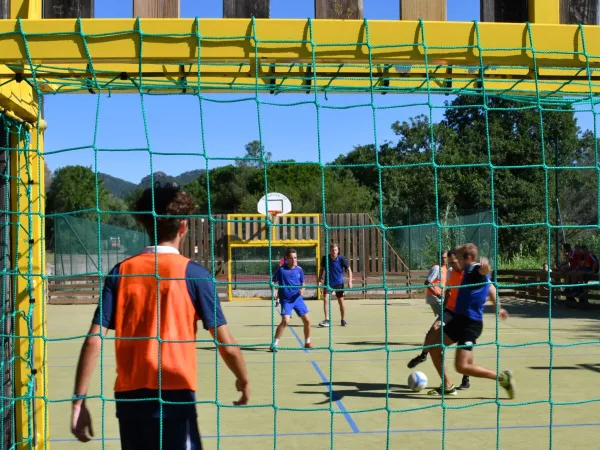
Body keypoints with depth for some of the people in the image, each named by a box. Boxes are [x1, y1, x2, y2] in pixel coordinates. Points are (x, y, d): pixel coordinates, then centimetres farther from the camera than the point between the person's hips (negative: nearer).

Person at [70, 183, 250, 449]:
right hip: (174, 395, -4)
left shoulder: (120, 272, 4)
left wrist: (79, 400, 1)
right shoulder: (193, 273, -5)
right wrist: (243, 380, 14)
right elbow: (226, 344, -3)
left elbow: (94, 341, -3)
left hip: (128, 396, 4)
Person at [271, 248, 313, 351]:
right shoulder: (281, 269, -10)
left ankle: (307, 343, 23)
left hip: (298, 298, 4)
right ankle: (274, 344, -9)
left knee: (307, 320, 3)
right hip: (286, 300, -4)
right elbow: (274, 282, -2)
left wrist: (302, 289, -8)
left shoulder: (299, 269, 2)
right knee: (285, 321, -20)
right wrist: (275, 291, -20)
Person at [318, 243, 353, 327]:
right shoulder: (325, 258, -9)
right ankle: (327, 320, -13)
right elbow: (322, 269, 8)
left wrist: (350, 281, -14)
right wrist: (320, 279, -3)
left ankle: (343, 320, 22)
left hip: (339, 283, -1)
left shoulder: (342, 259, -14)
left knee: (341, 301, 7)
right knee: (325, 299, -14)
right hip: (328, 282, 1)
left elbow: (349, 269, -5)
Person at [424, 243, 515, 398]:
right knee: (432, 344, 13)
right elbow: (490, 287, 32)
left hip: (470, 323, -10)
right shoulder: (469, 271, 15)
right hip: (460, 319, 10)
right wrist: (498, 308, 41)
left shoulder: (475, 270, -14)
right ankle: (447, 387, 21)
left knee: (462, 367, -14)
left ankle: (502, 378, 0)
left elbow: (483, 270, -41)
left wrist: (485, 267, -66)